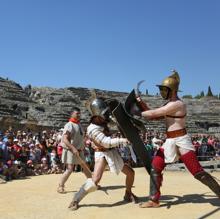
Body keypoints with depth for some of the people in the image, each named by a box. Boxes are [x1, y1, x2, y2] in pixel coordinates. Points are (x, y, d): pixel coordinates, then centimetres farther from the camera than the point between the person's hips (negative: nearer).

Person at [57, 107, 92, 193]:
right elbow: (65, 139, -24)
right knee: (69, 169, -11)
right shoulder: (69, 125, -14)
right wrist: (73, 148, -33)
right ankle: (60, 187, 1)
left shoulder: (79, 125, 12)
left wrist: (81, 148, 17)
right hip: (70, 151, -8)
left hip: (79, 150, 8)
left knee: (85, 167, 16)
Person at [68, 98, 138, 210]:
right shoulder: (92, 129, -25)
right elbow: (107, 142, -30)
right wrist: (122, 140, -31)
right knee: (95, 180, -25)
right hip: (102, 154, -8)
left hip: (113, 152, 8)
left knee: (130, 172, 10)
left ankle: (128, 195, 34)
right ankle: (75, 200, -6)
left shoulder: (102, 120, -1)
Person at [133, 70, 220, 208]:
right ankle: (154, 200, 11)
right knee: (155, 167, 4)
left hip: (181, 141, -9)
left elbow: (153, 114, -18)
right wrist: (141, 103, 5)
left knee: (197, 172, -6)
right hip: (170, 141, 9)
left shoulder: (176, 104, -17)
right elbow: (154, 116, 12)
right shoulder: (169, 104, 13)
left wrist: (136, 114, -6)